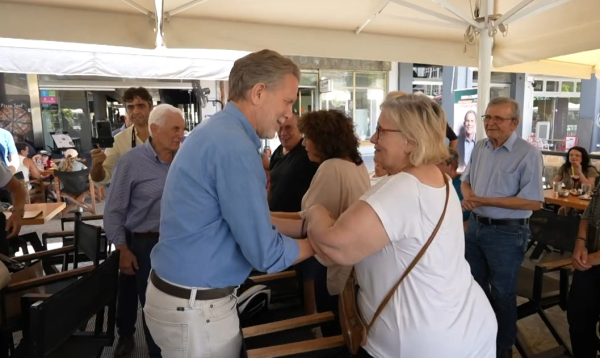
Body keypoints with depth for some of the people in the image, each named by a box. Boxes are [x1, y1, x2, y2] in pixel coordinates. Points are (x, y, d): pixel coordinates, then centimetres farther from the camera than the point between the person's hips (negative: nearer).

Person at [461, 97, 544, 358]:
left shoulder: (528, 154, -17)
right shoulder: (480, 148, 3)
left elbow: (533, 202, -22)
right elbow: (466, 179, 14)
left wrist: (484, 200, -24)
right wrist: (468, 195, -10)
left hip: (507, 233, -6)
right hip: (475, 226, 7)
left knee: (502, 293, 11)